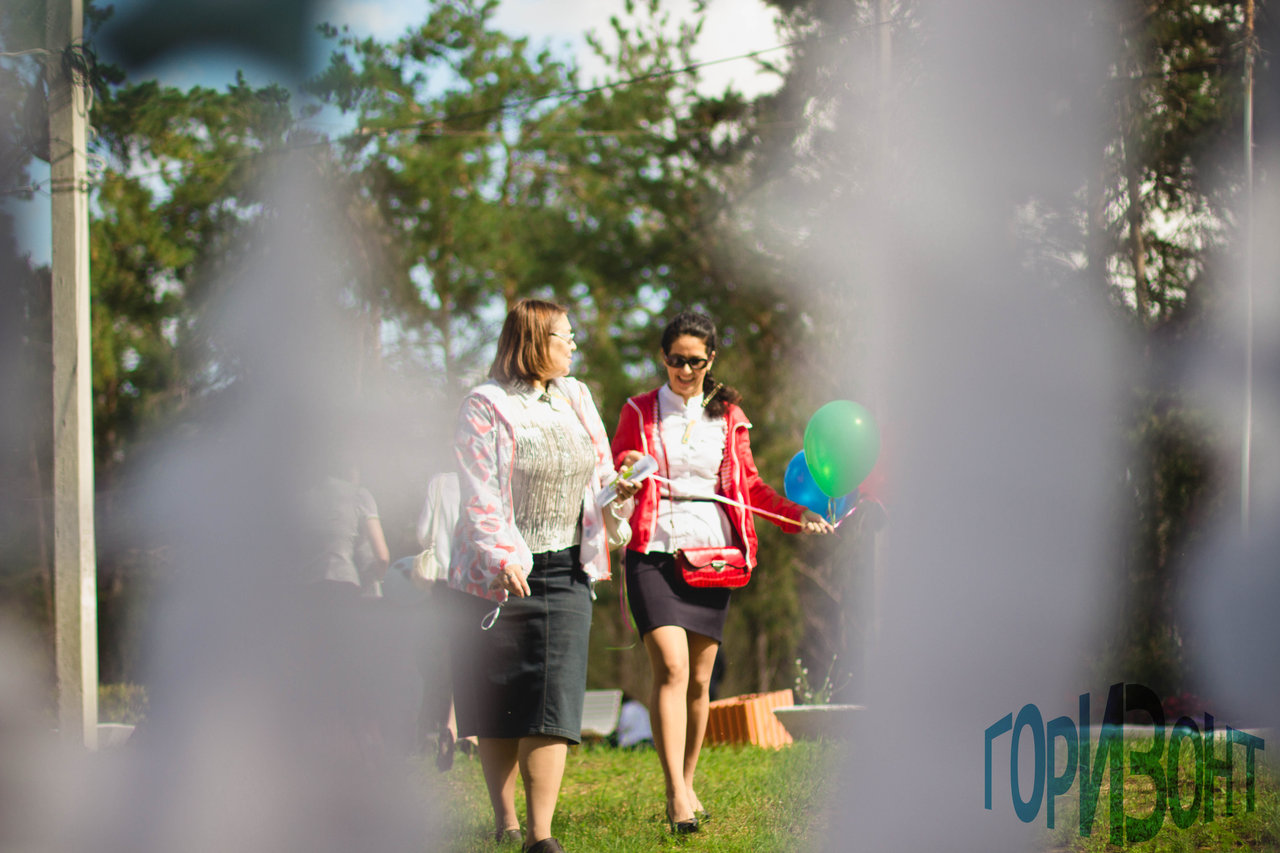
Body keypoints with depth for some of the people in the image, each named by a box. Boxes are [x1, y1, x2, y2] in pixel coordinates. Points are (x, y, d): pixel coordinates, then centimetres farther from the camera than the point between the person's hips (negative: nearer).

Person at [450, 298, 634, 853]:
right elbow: (478, 494, -12)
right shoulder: (485, 407, -6)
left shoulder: (575, 399, 12)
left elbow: (600, 471, 18)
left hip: (565, 572, 3)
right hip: (501, 573, -3)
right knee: (497, 702, 5)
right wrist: (501, 556, -23)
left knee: (554, 700, -8)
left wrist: (616, 497, -3)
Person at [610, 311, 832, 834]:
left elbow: (750, 486, 17)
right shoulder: (640, 413, 7)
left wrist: (797, 515, 4)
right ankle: (676, 795, -22)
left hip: (711, 550, 3)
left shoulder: (728, 417, 13)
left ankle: (687, 783, 20)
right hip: (655, 550, -3)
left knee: (699, 677, 5)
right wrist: (625, 474, -16)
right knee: (671, 666, -17)